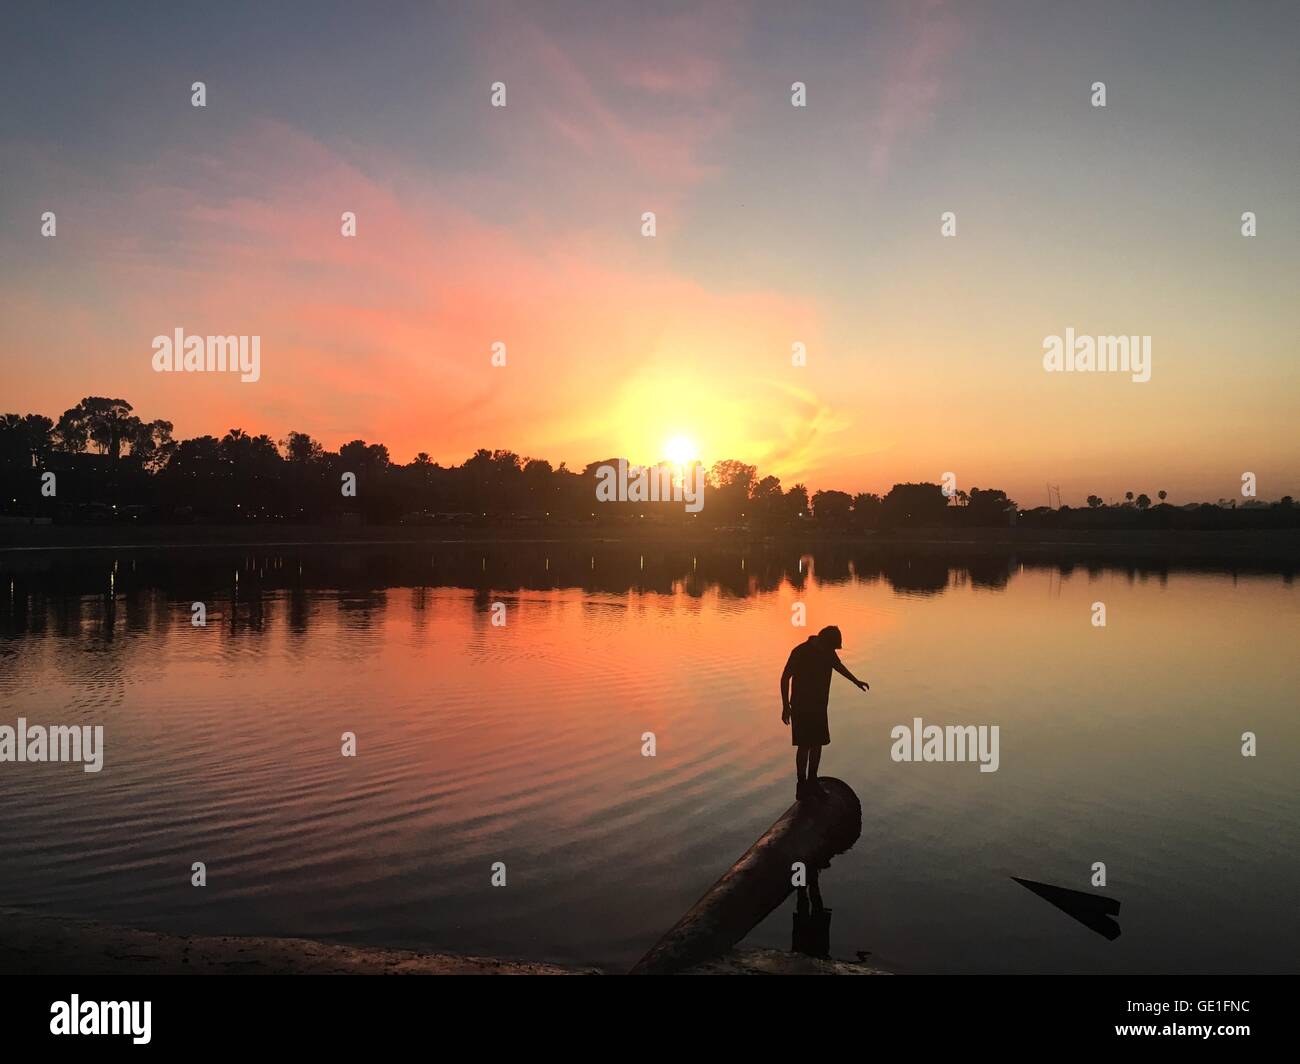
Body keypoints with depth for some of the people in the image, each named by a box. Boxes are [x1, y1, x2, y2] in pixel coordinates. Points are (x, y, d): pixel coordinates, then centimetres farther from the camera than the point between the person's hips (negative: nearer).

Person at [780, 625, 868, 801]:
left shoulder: (828, 652, 1)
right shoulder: (800, 652, -18)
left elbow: (838, 666, 23)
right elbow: (785, 678, -14)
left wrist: (856, 681, 35)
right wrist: (786, 706, -15)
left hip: (819, 707, 7)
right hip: (801, 708, -7)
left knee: (817, 744, 9)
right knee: (804, 746, -6)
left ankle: (812, 782, 21)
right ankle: (802, 786, 1)